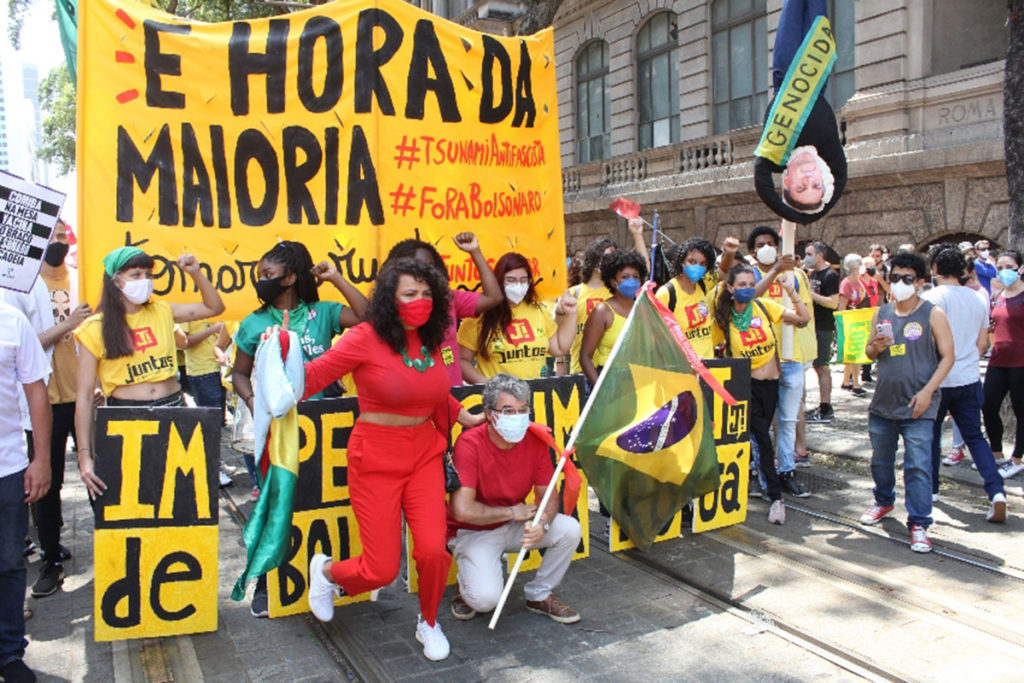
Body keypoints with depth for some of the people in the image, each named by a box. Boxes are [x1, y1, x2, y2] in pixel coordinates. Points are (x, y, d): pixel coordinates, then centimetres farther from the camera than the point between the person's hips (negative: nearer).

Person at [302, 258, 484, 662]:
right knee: (382, 570, -1)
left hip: (424, 453, 4)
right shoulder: (366, 338, -13)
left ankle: (428, 623, 26)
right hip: (376, 458, -4)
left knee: (434, 551, -7)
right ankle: (326, 571, 35)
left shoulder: (430, 341, 3)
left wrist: (467, 418, 17)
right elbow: (314, 375, -13)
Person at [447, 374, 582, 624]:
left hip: (515, 527, 5)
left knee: (570, 530, -16)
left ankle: (539, 594, 8)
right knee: (486, 598, -28)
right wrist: (512, 512, -19)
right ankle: (467, 585, 11)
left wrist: (542, 523, -26)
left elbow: (548, 496, -2)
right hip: (473, 532, -5)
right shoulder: (469, 443, -25)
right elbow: (462, 510, -31)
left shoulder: (535, 440, -9)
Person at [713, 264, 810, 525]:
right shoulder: (724, 319, -6)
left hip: (771, 382, 3)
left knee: (759, 436, 12)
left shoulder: (764, 307, -3)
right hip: (747, 384, -2)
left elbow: (804, 317, -4)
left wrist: (791, 291, -13)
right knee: (762, 438, -8)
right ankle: (776, 497, 1)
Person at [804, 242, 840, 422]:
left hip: (823, 329, -9)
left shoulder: (830, 275, -12)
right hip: (814, 326, 9)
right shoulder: (813, 273, 15)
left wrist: (811, 295, -22)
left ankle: (825, 409, -4)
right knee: (818, 366, 12)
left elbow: (833, 302, -21)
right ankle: (823, 405, 20)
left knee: (822, 367, -7)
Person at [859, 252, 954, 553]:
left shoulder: (932, 314, -5)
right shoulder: (881, 313, 7)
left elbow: (947, 356, -6)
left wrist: (927, 391, -16)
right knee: (880, 460, 19)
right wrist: (875, 347, -10)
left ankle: (919, 524, 1)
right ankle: (884, 501, 41)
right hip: (883, 402, 5)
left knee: (918, 465, -7)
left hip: (917, 407, -5)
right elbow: (869, 353, 14)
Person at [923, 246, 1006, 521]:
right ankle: (997, 492, -5)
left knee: (931, 434, 13)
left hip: (938, 379, -5)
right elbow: (983, 343, 12)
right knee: (975, 437, 10)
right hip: (969, 378, 5)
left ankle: (930, 488, 23)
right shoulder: (977, 299, 7)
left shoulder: (932, 297, -13)